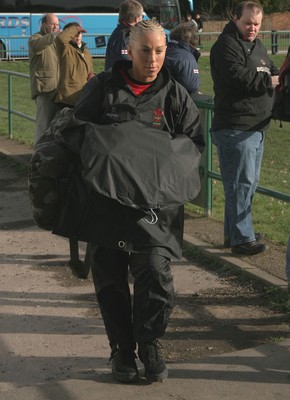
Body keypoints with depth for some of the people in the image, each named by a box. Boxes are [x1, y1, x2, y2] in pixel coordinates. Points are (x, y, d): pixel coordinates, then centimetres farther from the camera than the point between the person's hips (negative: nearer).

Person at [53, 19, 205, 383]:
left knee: (155, 272, -13)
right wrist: (98, 147, -12)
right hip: (104, 200, 1)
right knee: (109, 278, 4)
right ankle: (122, 350, 22)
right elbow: (73, 128, 6)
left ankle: (149, 344, 10)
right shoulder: (103, 86, 5)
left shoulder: (174, 94, 7)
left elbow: (194, 141, 11)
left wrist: (167, 158, -7)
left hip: (154, 202, 0)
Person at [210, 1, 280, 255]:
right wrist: (269, 81, -11)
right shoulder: (227, 46, -11)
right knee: (241, 184, -8)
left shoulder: (256, 46, 19)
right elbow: (239, 77, -23)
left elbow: (272, 72, 21)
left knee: (249, 182, 15)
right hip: (235, 128, -10)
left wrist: (279, 76, -3)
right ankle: (241, 239, -3)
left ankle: (234, 231, 26)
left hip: (256, 127, 10)